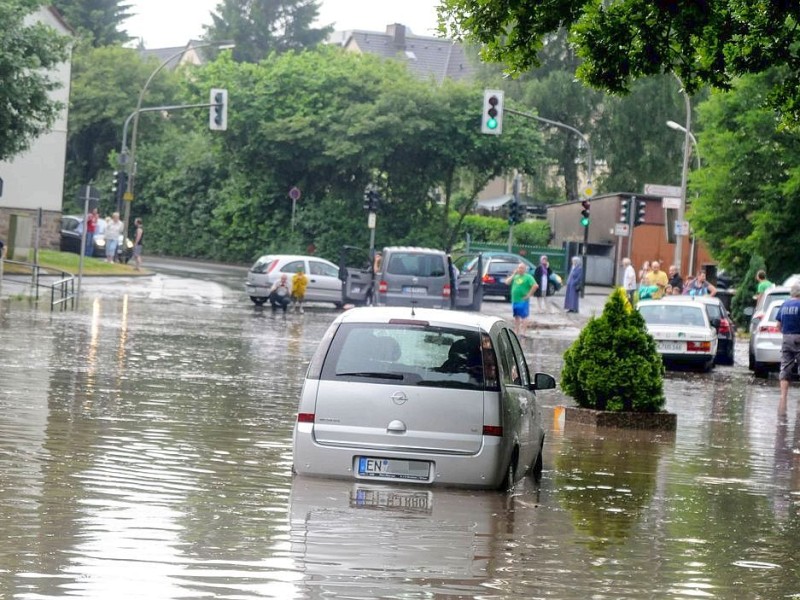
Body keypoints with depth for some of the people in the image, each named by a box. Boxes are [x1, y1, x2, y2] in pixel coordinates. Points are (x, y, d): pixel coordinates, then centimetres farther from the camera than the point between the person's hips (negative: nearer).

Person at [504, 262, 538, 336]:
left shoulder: (528, 277, -5)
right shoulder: (515, 276, 15)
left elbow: (535, 285, -15)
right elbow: (507, 282, 7)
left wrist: (529, 294, -14)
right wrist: (513, 274, 3)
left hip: (523, 300, -7)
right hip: (514, 300, 7)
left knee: (523, 316, -5)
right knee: (516, 316, 13)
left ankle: (521, 332, -5)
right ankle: (516, 331, 20)